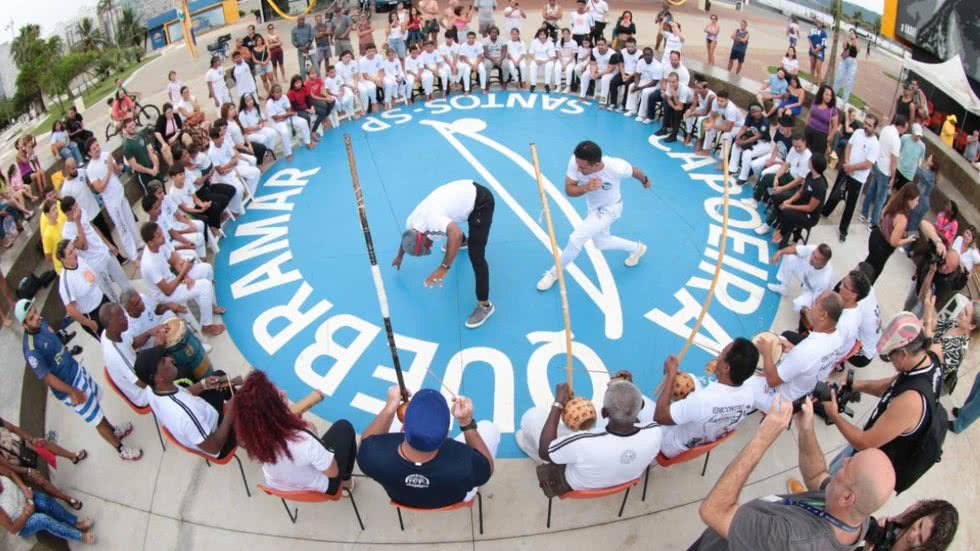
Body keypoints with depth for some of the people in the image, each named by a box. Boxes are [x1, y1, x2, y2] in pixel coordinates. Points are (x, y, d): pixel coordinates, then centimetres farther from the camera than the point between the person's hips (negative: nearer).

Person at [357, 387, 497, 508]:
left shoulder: (376, 456, -41)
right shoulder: (465, 464, -45)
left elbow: (366, 441, -13)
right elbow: (488, 467, -18)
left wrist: (390, 407, -15)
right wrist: (467, 423, -24)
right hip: (456, 498, -1)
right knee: (488, 428, 17)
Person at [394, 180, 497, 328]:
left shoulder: (431, 220, -35)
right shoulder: (411, 222, -6)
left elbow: (456, 234, -52)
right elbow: (406, 237, 18)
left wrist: (444, 268, -52)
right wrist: (399, 257, 36)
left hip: (481, 201, -8)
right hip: (466, 191, 9)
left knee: (475, 254, -13)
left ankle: (485, 305, -3)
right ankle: (464, 242, 69)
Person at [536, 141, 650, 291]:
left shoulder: (616, 167, -39)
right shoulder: (575, 161, -33)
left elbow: (635, 171, -16)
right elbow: (569, 190, -24)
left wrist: (645, 181, 7)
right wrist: (585, 188, -46)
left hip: (609, 209, -5)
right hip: (593, 207, 6)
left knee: (576, 238, -18)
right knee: (601, 242, 26)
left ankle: (554, 272, 7)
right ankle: (637, 248, 51)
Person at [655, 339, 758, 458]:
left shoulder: (702, 399, -44)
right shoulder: (748, 394, -22)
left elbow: (659, 416, -29)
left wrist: (671, 375, -24)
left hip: (672, 449, -6)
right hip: (706, 445, 6)